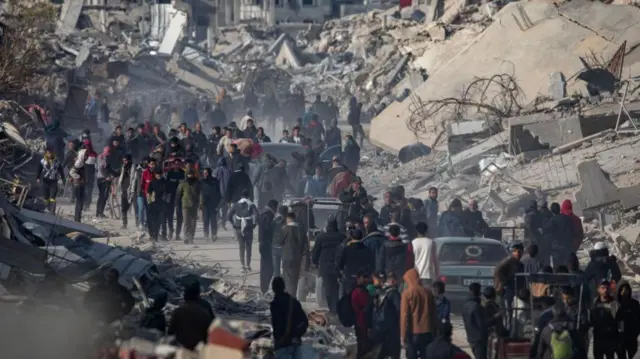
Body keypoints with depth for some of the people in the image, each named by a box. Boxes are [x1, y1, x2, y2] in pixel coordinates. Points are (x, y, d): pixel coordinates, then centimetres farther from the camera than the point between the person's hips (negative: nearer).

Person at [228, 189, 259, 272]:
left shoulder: (236, 205, 0)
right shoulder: (251, 205, -5)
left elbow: (229, 217, -5)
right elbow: (257, 216, -15)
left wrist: (234, 225, 4)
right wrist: (254, 224, -1)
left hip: (238, 229, 1)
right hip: (248, 229, -1)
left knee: (241, 248, 9)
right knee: (248, 248, 7)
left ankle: (243, 266, 5)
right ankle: (248, 266, 5)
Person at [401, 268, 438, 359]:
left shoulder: (407, 293, -7)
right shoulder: (428, 292, 7)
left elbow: (404, 315, -9)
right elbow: (434, 314, 10)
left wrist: (403, 334, -6)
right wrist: (435, 331, 16)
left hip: (413, 332, -4)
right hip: (427, 331, 4)